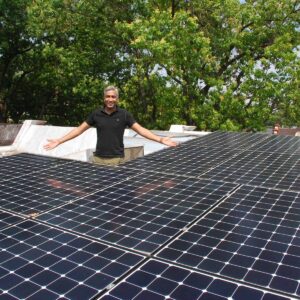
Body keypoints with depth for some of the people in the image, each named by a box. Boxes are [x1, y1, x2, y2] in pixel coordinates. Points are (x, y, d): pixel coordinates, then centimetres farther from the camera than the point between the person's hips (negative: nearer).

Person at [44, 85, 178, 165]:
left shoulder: (124, 114, -3)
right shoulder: (96, 114, 2)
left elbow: (140, 129, -4)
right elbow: (80, 129, 6)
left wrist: (160, 139, -15)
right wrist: (59, 141, 1)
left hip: (117, 159, -2)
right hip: (99, 158, 2)